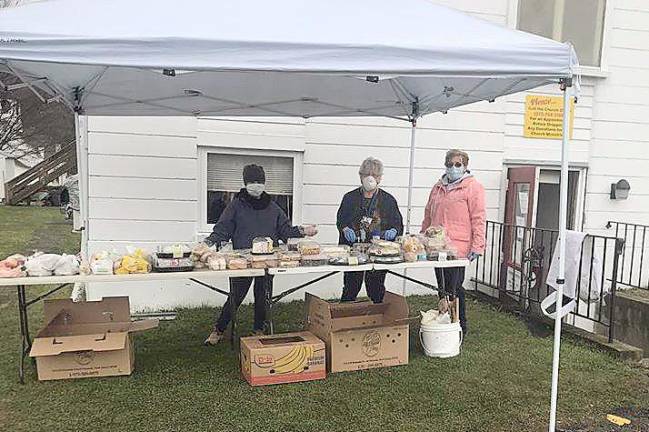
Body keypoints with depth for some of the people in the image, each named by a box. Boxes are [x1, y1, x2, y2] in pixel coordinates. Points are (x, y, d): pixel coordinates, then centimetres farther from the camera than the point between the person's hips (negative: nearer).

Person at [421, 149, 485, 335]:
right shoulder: (438, 187, 17)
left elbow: (478, 219, -8)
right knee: (442, 289, 14)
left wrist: (477, 247, -13)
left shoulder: (473, 187, -3)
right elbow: (428, 215, 25)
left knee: (453, 289, -4)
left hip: (457, 248, -7)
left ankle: (460, 327, 10)